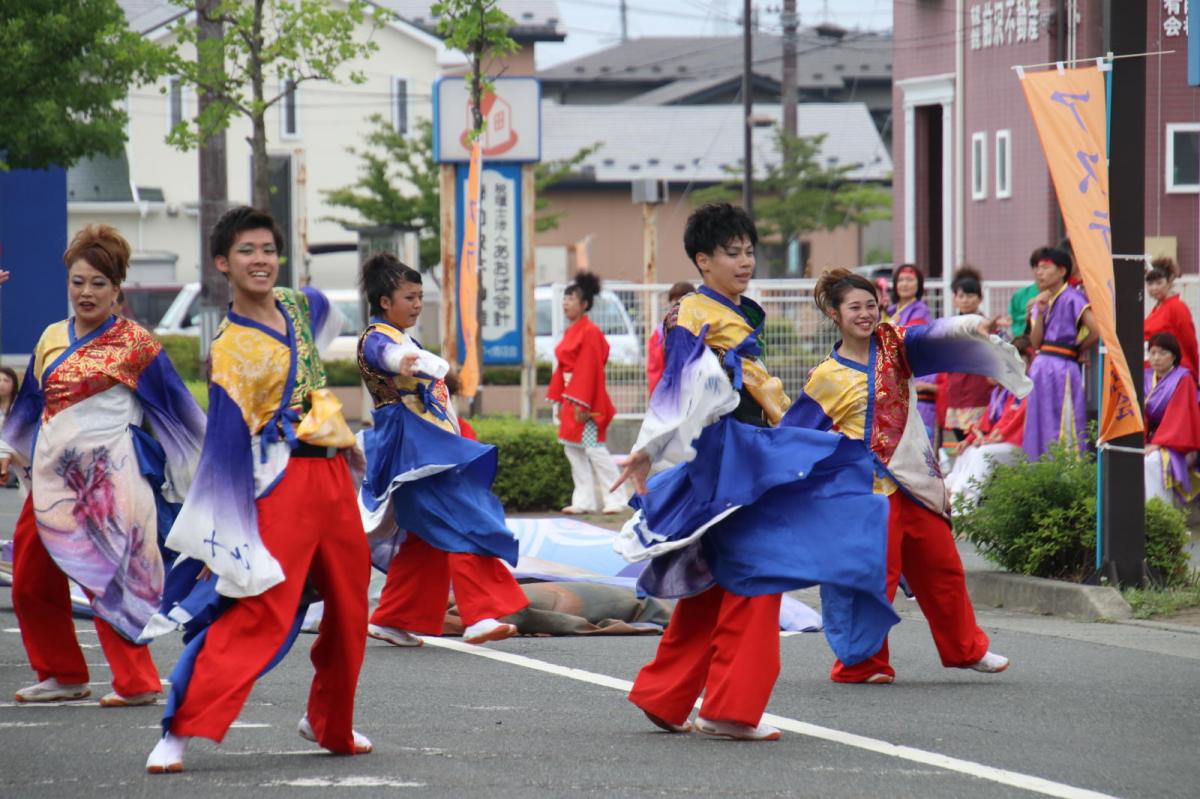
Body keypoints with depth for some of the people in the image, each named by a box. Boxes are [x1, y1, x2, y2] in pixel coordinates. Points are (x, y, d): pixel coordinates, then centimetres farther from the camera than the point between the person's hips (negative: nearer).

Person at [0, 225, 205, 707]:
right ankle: (62, 675, 24)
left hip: (107, 478, -7)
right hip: (53, 476, 7)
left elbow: (176, 408, 0)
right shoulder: (52, 339, 13)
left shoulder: (134, 343, -3)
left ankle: (137, 682, -5)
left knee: (106, 577, -11)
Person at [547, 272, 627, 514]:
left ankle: (615, 501, -4)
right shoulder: (570, 332, 14)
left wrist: (582, 404, -22)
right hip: (571, 398, 10)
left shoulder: (590, 332, -14)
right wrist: (560, 399, 13)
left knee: (594, 449, -8)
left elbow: (590, 370, -18)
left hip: (587, 401, -10)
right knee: (572, 448, 9)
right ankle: (584, 501, 13)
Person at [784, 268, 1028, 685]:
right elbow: (794, 431, 4)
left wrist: (973, 326, -31)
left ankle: (966, 649, 28)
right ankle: (861, 664, 4)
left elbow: (935, 334, -13)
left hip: (918, 477, 4)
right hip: (870, 484, -4)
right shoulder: (828, 377, -2)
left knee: (942, 566, 13)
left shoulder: (893, 344, 5)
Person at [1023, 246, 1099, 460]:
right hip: (1041, 369, 8)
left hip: (1063, 368, -8)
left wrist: (1079, 349, -2)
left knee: (1063, 429, -7)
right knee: (1040, 428, 7)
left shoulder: (1072, 298, -8)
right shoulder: (1040, 301, 15)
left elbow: (1096, 330, -18)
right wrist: (1040, 312, -5)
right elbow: (1036, 342, 7)